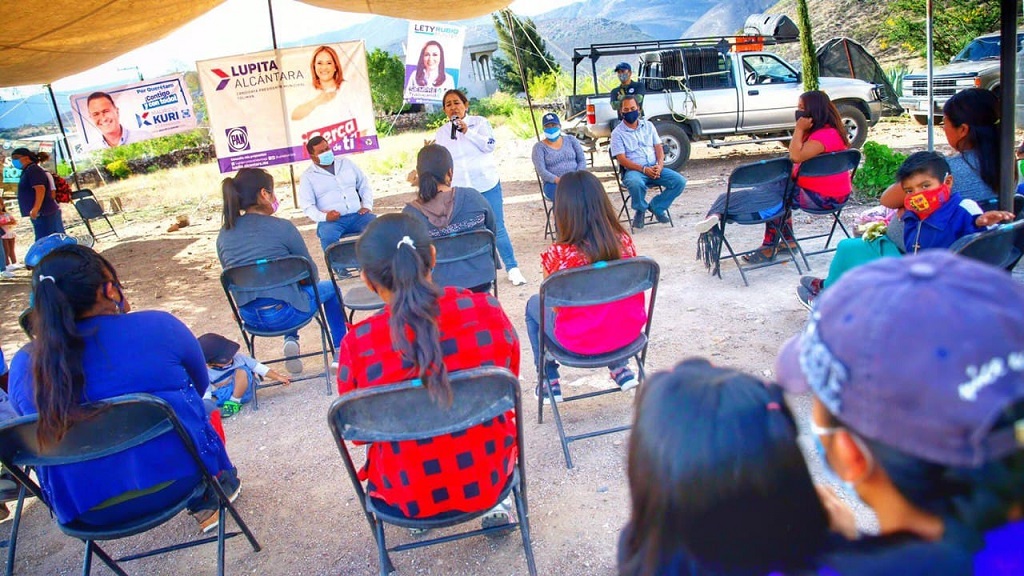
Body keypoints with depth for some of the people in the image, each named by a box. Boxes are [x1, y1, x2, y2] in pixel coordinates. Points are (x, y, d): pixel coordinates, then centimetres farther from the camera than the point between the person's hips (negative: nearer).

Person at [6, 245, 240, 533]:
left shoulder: (23, 365, -9)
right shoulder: (159, 326, -18)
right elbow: (200, 384, 1)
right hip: (176, 481, -3)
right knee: (205, 406, 27)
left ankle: (204, 502, 40)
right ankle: (209, 500, 44)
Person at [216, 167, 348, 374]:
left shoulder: (224, 235, 3)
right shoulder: (281, 227, -12)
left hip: (249, 317, 5)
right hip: (283, 314, -5)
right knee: (330, 288, 26)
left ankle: (291, 341, 20)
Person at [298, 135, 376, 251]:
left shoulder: (346, 163, 17)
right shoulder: (308, 176, 7)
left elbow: (364, 184, 22)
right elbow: (307, 205, 1)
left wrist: (367, 206, 4)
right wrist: (324, 217, -19)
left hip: (357, 215, 3)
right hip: (331, 220, -3)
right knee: (328, 237, -38)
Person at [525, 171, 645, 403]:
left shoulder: (558, 254, -22)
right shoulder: (624, 241, -11)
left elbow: (556, 305, -8)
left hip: (580, 341, -3)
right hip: (628, 331, 4)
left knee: (534, 305, 25)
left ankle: (550, 383, 30)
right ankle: (620, 368, 37)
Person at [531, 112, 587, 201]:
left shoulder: (571, 140, 15)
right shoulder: (539, 147, 5)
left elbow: (582, 160, 10)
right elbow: (541, 171, -7)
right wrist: (558, 181, -24)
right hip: (553, 184, -3)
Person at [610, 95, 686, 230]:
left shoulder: (648, 126, 16)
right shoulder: (617, 133, 1)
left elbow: (658, 147, 12)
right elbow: (622, 159, -8)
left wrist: (660, 165, -9)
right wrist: (643, 169, -18)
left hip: (654, 168, 4)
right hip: (633, 170, -4)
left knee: (679, 181, -18)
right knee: (636, 184, -40)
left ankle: (656, 206, 3)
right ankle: (640, 210, -7)